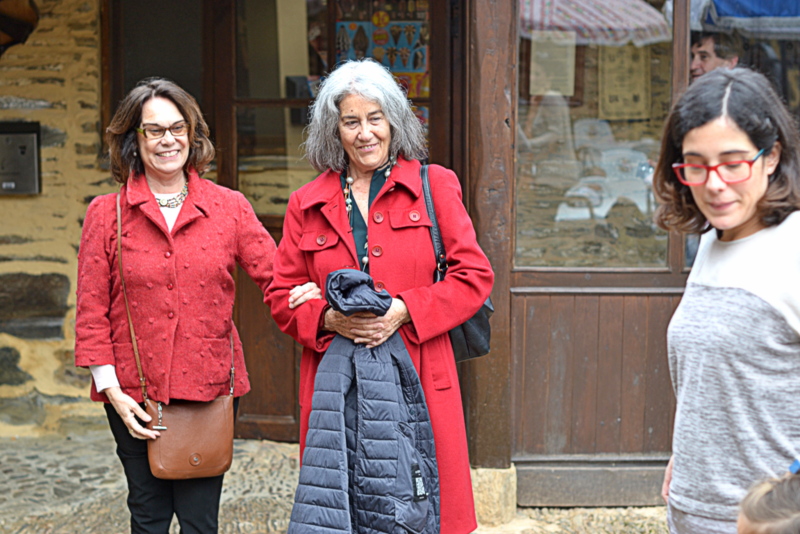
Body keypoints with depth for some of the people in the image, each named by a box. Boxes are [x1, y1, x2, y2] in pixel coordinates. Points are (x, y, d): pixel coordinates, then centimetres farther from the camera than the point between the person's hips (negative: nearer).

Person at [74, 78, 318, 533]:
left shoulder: (229, 207, 4)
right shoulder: (107, 214, 1)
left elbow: (276, 275, -2)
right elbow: (91, 312, 1)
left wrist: (315, 293, -25)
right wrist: (112, 390, -6)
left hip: (208, 389, 0)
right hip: (134, 395, 0)